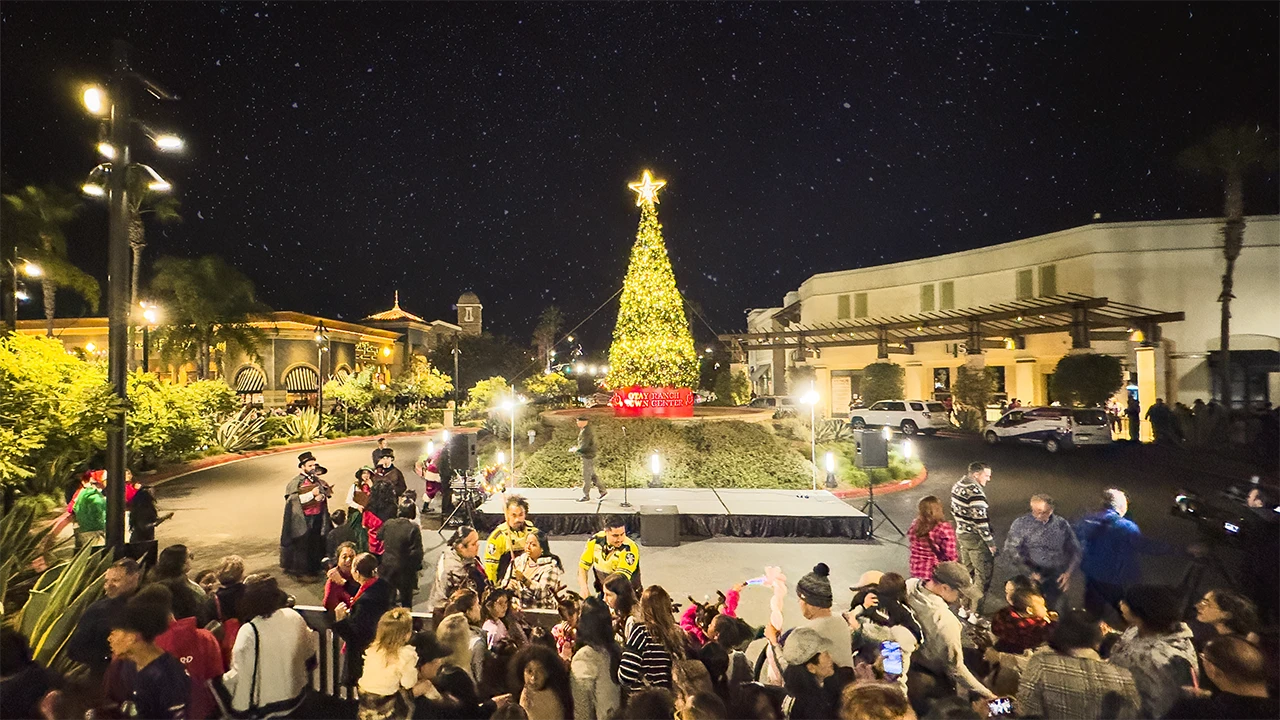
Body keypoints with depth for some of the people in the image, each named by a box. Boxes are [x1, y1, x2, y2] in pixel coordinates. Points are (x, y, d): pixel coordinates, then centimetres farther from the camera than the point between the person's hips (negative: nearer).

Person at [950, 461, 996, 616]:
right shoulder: (975, 492, -23)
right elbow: (980, 520, -23)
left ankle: (965, 607, 32)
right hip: (975, 538, -9)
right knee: (983, 576, 5)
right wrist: (990, 542, -15)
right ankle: (975, 613, 12)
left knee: (967, 571, 21)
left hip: (961, 534, 9)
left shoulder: (957, 486, 5)